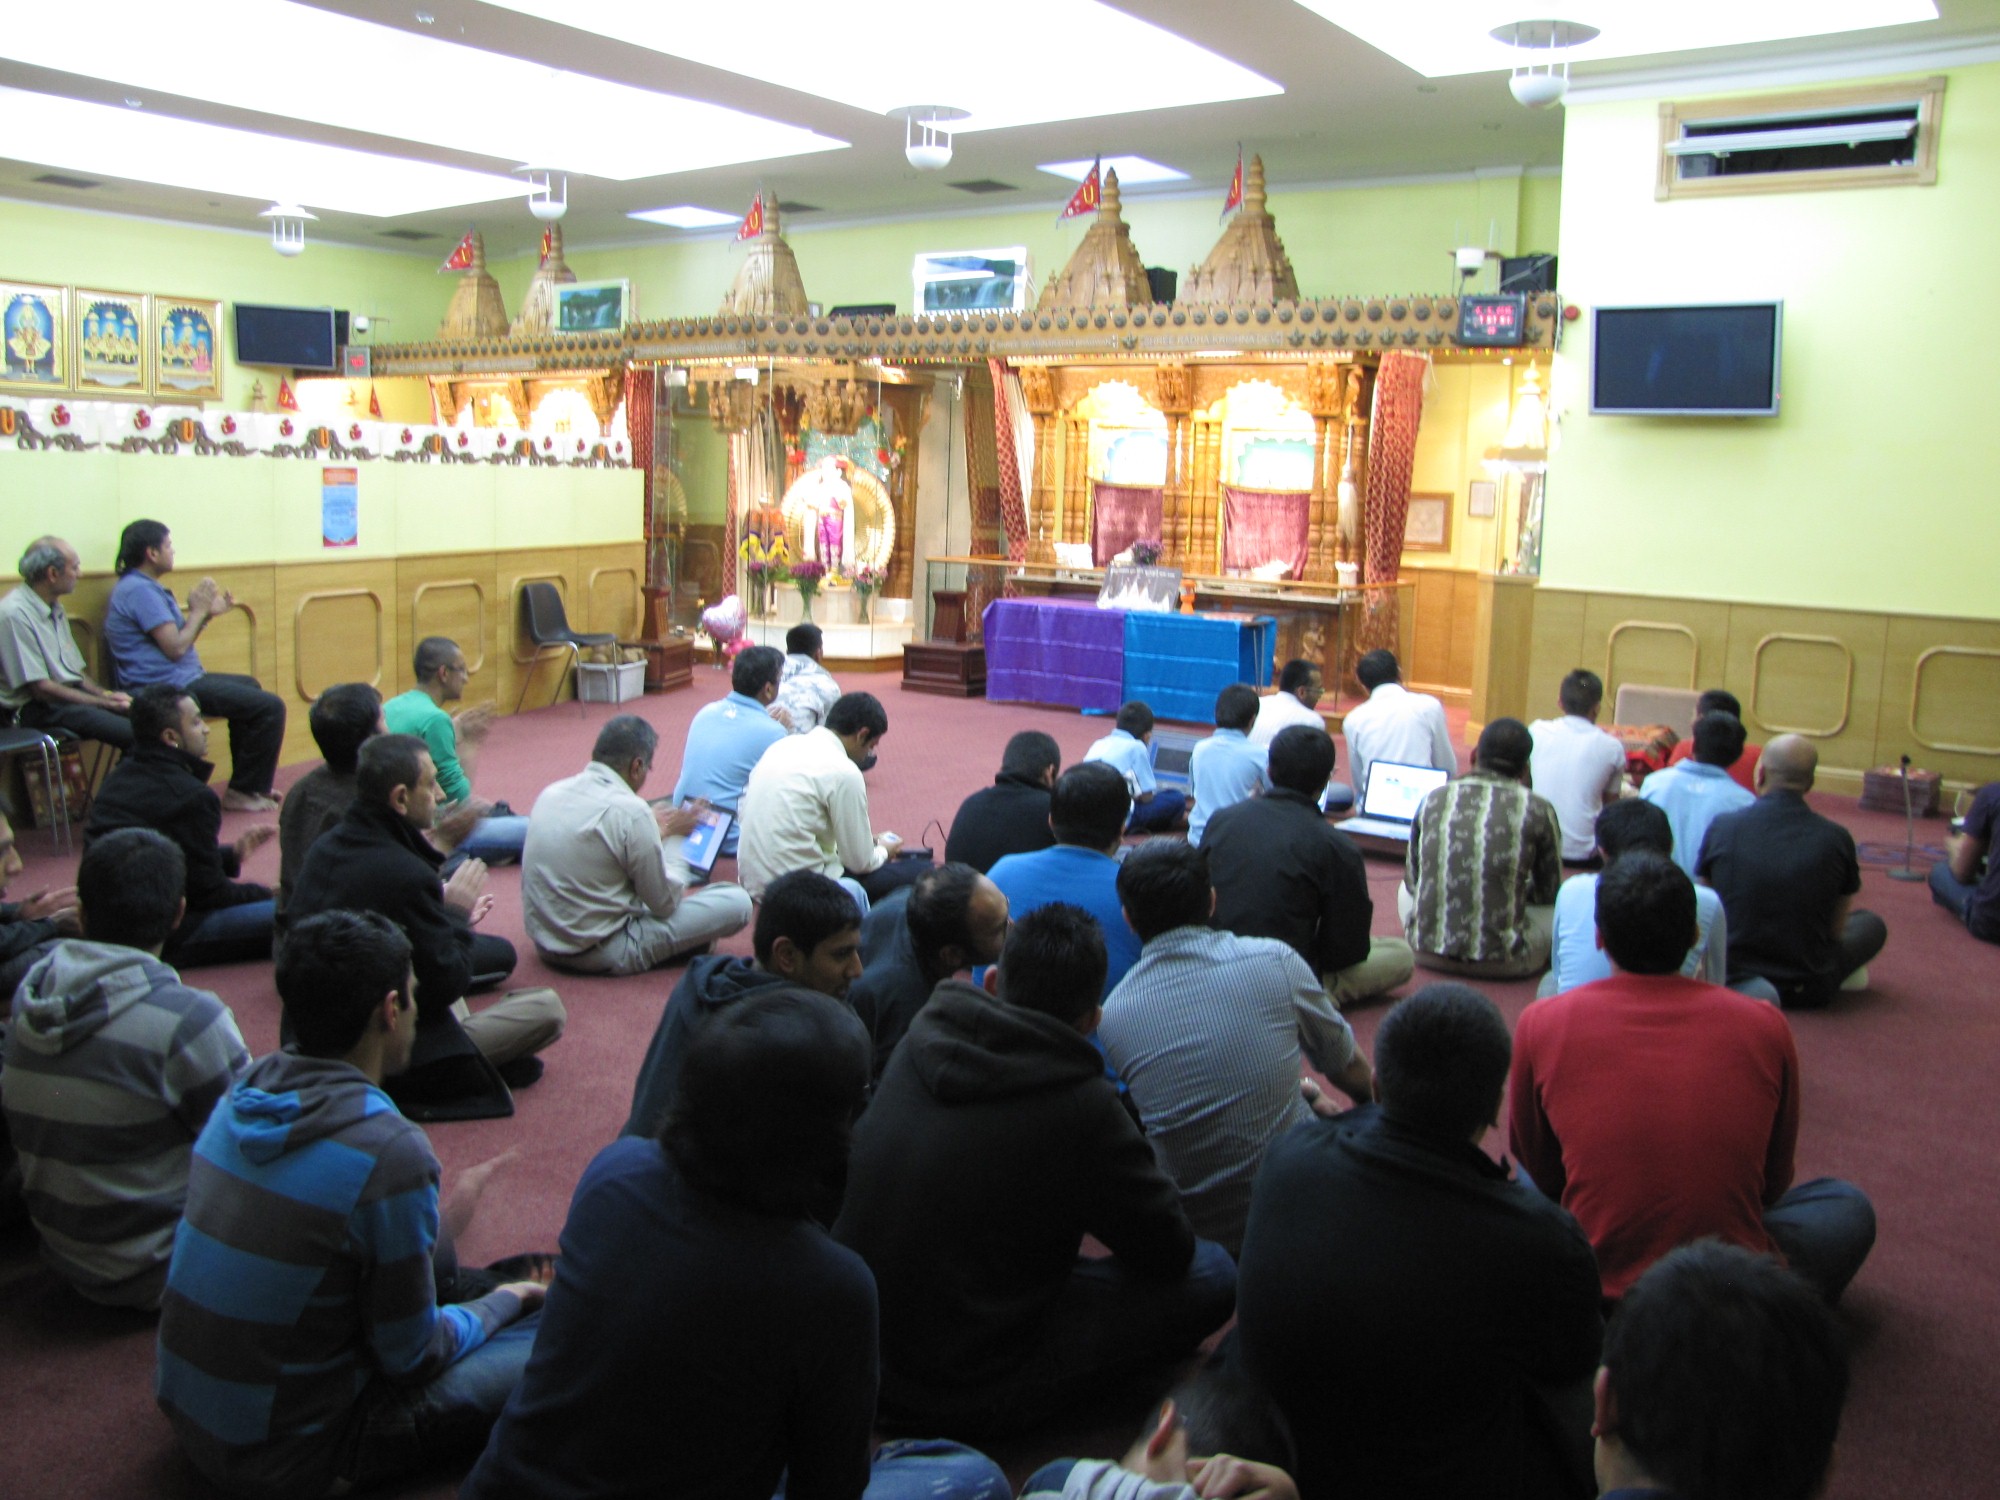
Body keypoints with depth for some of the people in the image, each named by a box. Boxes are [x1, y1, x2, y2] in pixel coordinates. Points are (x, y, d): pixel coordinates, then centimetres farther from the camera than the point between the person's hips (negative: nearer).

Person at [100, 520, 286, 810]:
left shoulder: (144, 587, 16)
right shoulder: (140, 590, -18)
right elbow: (175, 648, -22)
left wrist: (208, 613, 6)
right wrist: (197, 611, -9)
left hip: (180, 679, 12)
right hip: (171, 687, -12)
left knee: (249, 687, 31)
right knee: (270, 707, -15)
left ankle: (245, 781, 31)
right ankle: (243, 792, -4)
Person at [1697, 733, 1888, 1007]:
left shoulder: (1722, 828, -11)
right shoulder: (1837, 839, -12)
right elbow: (1836, 929, 1)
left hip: (1732, 981, 1)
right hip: (1808, 992, 0)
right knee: (1871, 924, 25)